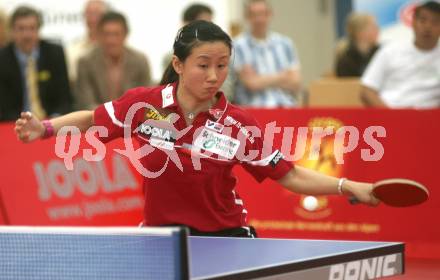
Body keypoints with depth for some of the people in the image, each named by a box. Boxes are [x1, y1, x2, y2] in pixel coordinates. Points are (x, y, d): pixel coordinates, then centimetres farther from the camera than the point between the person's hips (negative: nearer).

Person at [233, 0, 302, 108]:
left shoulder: (285, 43, 14)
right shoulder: (238, 46, 1)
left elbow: (296, 86, 7)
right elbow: (252, 83, -7)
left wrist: (263, 80, -4)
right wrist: (282, 76, 6)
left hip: (287, 107, 3)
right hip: (255, 108, -3)